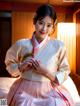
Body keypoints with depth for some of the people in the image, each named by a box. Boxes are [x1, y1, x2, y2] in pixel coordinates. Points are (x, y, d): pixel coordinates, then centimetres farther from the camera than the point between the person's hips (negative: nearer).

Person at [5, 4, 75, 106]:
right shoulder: (21, 44, -5)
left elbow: (65, 72, 0)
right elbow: (9, 63, 12)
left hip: (49, 91, 0)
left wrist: (46, 72, -17)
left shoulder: (58, 46, -7)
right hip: (25, 90, 0)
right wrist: (21, 67, -8)